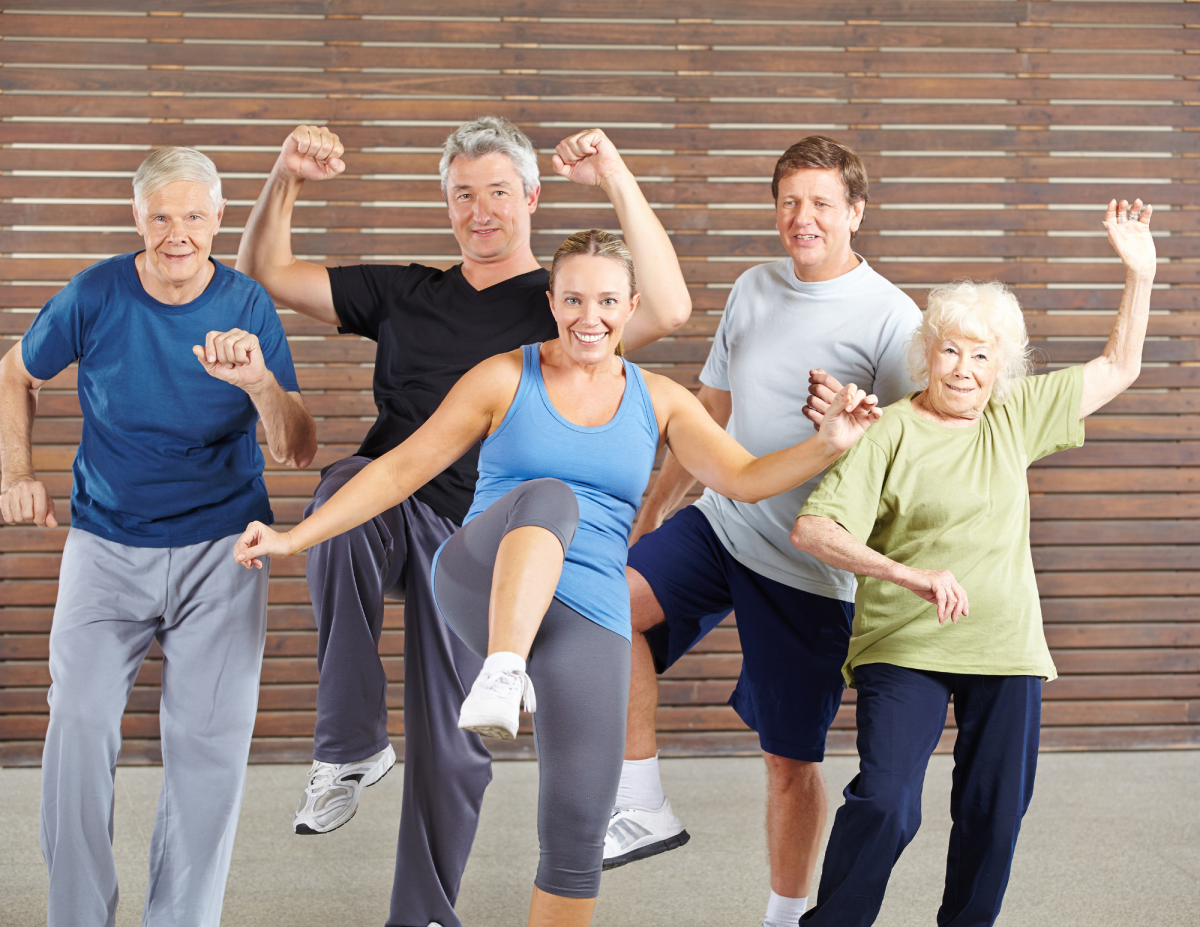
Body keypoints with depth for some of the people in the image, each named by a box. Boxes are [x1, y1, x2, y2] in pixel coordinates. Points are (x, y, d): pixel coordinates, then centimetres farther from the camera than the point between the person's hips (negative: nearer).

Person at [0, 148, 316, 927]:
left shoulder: (248, 307, -5)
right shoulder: (96, 296, -5)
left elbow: (300, 452, -9)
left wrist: (259, 382, -27)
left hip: (220, 547, 0)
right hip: (107, 542, 0)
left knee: (212, 738, -4)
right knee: (80, 722, -12)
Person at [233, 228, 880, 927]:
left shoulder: (659, 400, 12)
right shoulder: (505, 379, 6)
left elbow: (745, 478, 2)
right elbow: (402, 469, 6)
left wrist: (829, 445, -17)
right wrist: (293, 538, 2)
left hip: (589, 618, 3)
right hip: (484, 588, -3)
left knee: (579, 830, -5)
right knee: (550, 496, -36)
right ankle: (502, 679, -51)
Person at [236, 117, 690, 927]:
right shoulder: (404, 293, 14)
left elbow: (670, 310, -17)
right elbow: (267, 275, 18)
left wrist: (617, 181, -20)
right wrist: (286, 180, 2)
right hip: (384, 501, 1)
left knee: (452, 745, 2)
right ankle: (353, 747, -26)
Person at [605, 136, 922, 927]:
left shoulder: (891, 319, -9)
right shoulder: (753, 291, 9)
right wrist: (652, 508, 19)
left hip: (812, 565, -5)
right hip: (721, 521, 5)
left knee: (792, 760, 3)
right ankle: (644, 809, -10)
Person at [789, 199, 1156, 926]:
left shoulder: (1014, 417, 8)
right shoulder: (888, 433, -9)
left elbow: (1118, 370, 16)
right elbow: (812, 529, -18)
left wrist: (1140, 273, 7)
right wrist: (911, 575, -29)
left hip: (1006, 653, 5)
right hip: (904, 648, -5)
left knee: (995, 813, 9)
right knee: (885, 804, -16)